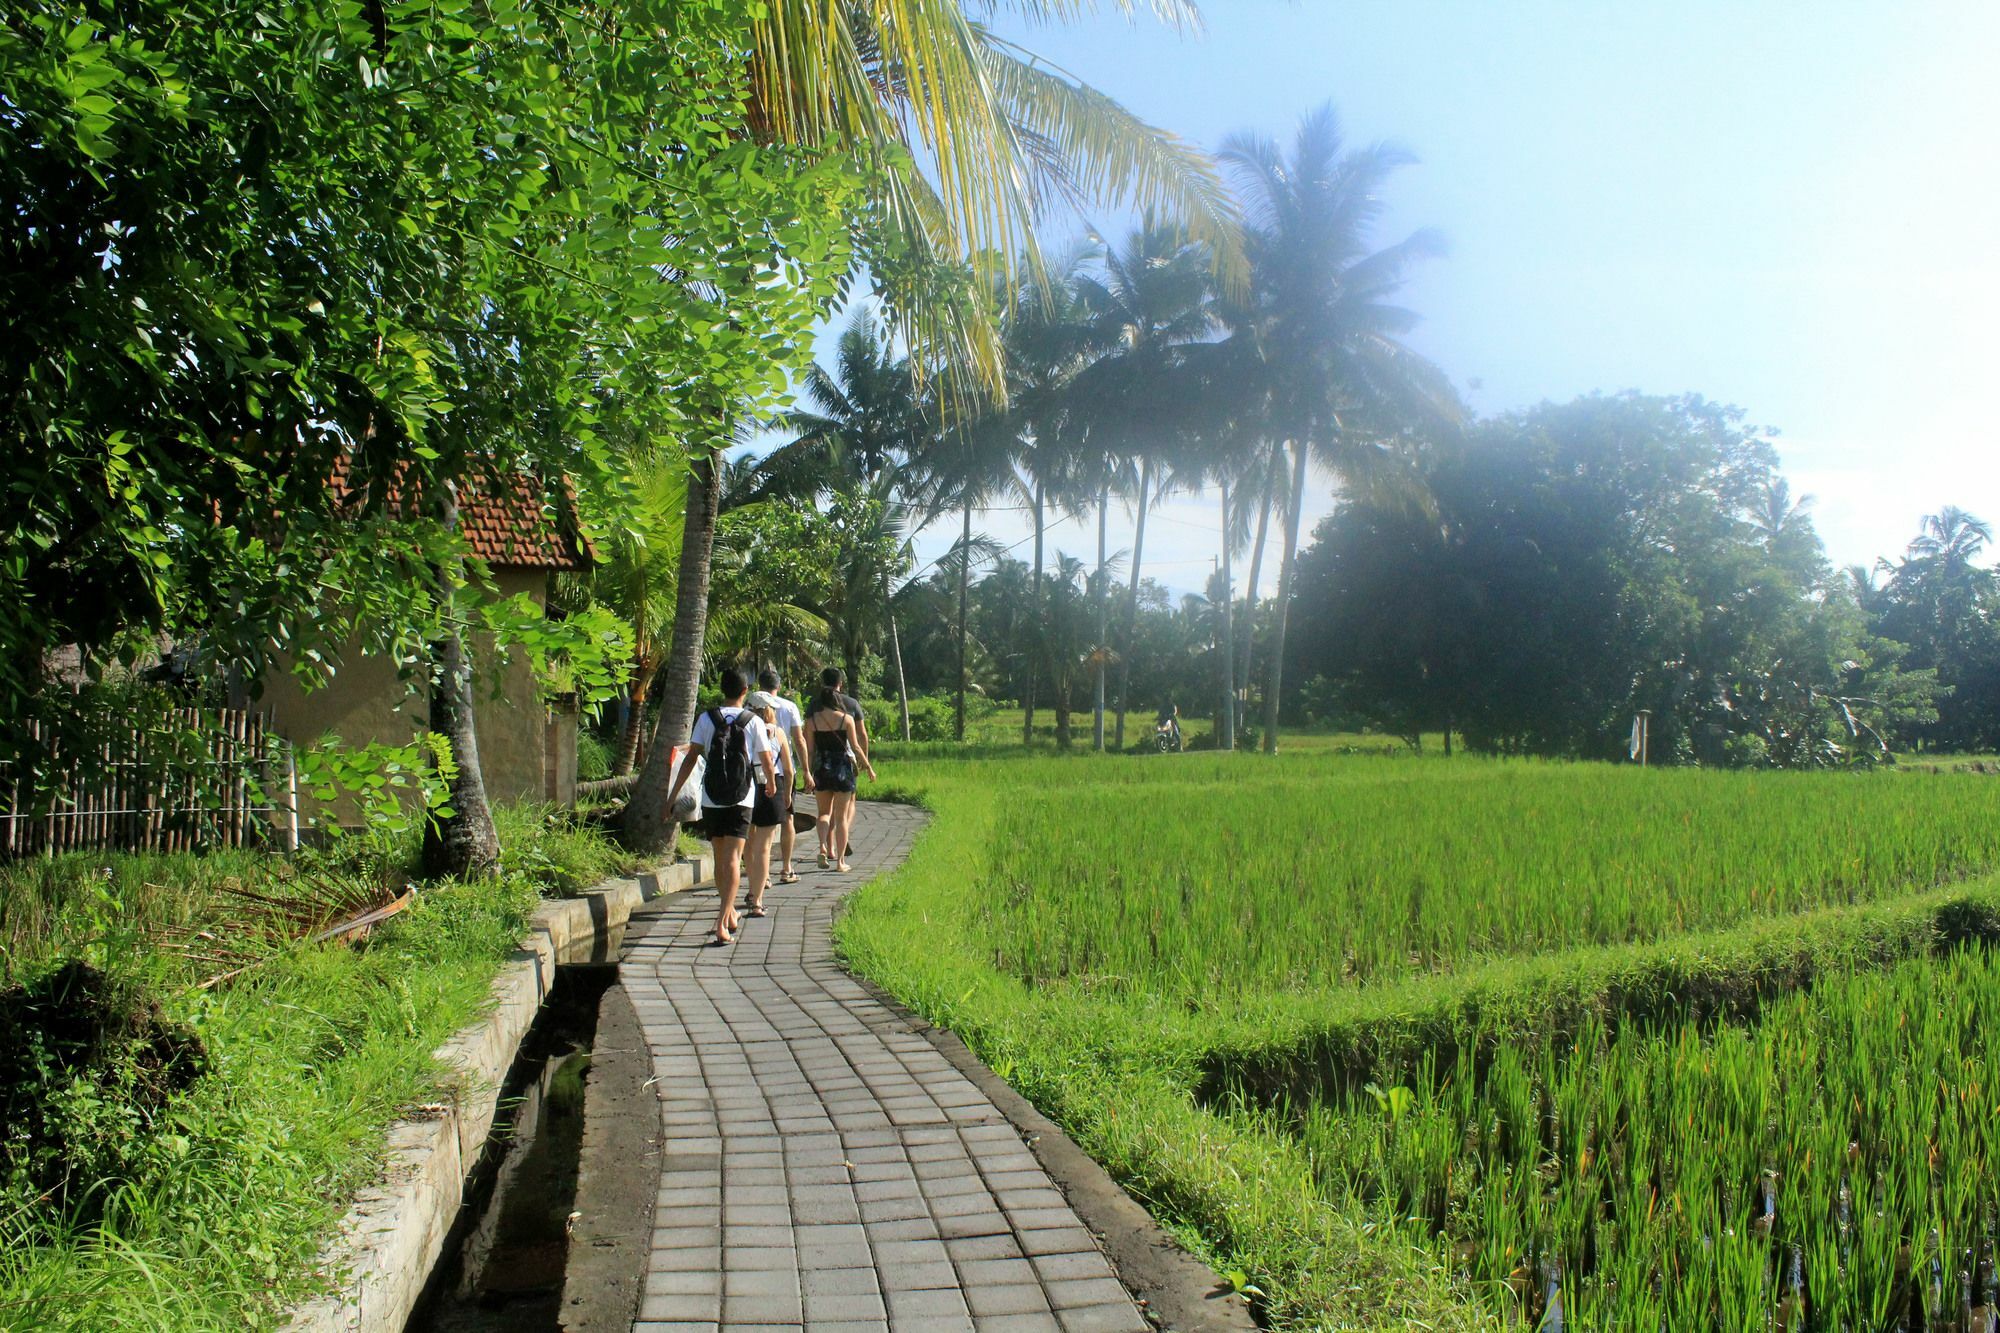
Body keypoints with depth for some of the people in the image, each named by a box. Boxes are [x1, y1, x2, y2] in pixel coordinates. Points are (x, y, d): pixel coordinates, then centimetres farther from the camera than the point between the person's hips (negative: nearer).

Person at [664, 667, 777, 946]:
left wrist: (672, 794, 0)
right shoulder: (753, 721, -3)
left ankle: (730, 915, 30)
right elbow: (767, 761, 0)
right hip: (742, 799, -2)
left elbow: (691, 757, -5)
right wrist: (771, 784, 21)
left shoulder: (706, 718, -1)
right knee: (732, 859, -5)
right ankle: (723, 923, -16)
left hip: (711, 799, 2)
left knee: (720, 858, 15)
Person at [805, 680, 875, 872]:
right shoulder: (846, 719, -3)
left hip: (821, 769, 1)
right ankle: (840, 860, 4)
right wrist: (868, 766, 6)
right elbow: (856, 746, -3)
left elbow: (809, 750, -1)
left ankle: (826, 848, -5)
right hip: (843, 767, -1)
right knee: (841, 816, 6)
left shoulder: (812, 721, -1)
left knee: (825, 811, 18)